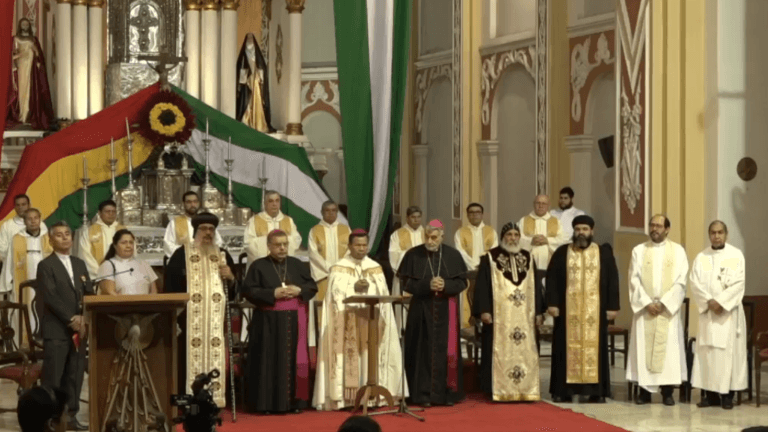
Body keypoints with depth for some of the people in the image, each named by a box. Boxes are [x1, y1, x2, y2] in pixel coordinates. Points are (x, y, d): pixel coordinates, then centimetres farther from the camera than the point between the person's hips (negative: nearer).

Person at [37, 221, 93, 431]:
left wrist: (84, 318, -3)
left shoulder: (79, 264, 17)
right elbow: (50, 297, -12)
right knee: (52, 377, -6)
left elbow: (89, 293, 13)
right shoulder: (46, 265, -2)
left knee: (75, 376, 5)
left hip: (79, 328, 6)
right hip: (56, 329, -6)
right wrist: (71, 319, -14)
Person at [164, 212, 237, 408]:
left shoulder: (223, 255, 14)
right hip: (189, 321, -3)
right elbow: (170, 288, 0)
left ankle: (213, 403, 5)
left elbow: (234, 291, 17)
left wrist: (230, 278, -5)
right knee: (190, 362, -7)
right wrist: (175, 315, -8)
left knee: (215, 360, 0)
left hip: (216, 321, 3)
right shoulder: (181, 255, 3)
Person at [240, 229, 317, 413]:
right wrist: (273, 294, -17)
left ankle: (294, 401, 8)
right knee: (269, 362, -4)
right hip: (269, 322, -3)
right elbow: (248, 290, -8)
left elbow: (313, 286, 10)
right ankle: (267, 403, -1)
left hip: (294, 321, 3)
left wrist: (299, 291, -10)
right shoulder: (258, 266, -1)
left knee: (294, 360, 3)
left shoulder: (297, 264, 10)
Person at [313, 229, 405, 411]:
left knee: (371, 356, -1)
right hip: (348, 323, -3)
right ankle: (346, 397, -11)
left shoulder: (375, 268, 13)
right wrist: (354, 288, -21)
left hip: (371, 321, 3)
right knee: (349, 357, -9)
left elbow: (382, 293, 4)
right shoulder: (339, 268, 3)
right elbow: (337, 293, -8)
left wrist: (368, 287, -15)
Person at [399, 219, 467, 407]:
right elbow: (407, 284, -3)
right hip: (422, 310, -1)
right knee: (424, 351, -2)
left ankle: (447, 392, 10)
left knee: (447, 350, 2)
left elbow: (462, 282, 2)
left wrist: (445, 285, -16)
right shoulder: (413, 255, -1)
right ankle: (423, 394, 2)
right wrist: (428, 285, -18)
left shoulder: (453, 255, 3)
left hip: (446, 311, 1)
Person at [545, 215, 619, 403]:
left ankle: (596, 391, 4)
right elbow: (551, 279, 3)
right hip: (568, 309, 0)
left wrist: (612, 306, -2)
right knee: (568, 347, 1)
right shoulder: (561, 253, 6)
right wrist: (552, 303, -7)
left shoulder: (604, 253, 6)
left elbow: (612, 281, 4)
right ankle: (563, 390, 5)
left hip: (595, 310, 0)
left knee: (594, 347, 1)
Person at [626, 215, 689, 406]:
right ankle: (644, 390, 3)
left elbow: (680, 281, -3)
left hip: (668, 308, -1)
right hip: (644, 308, 1)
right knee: (643, 348, -1)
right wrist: (647, 303, -11)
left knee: (669, 348, -2)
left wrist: (663, 303, -11)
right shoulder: (639, 250, 6)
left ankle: (667, 391, 3)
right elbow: (634, 280, 0)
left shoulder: (678, 251, 4)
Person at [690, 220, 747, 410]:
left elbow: (738, 283, -9)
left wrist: (721, 302, -17)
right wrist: (709, 301, -14)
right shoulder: (701, 257, 8)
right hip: (707, 311, 3)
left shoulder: (736, 255, -1)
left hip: (729, 311, -3)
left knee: (729, 350, -4)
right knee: (707, 351, 0)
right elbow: (694, 282, -1)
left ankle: (727, 394, -1)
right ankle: (710, 393, 4)